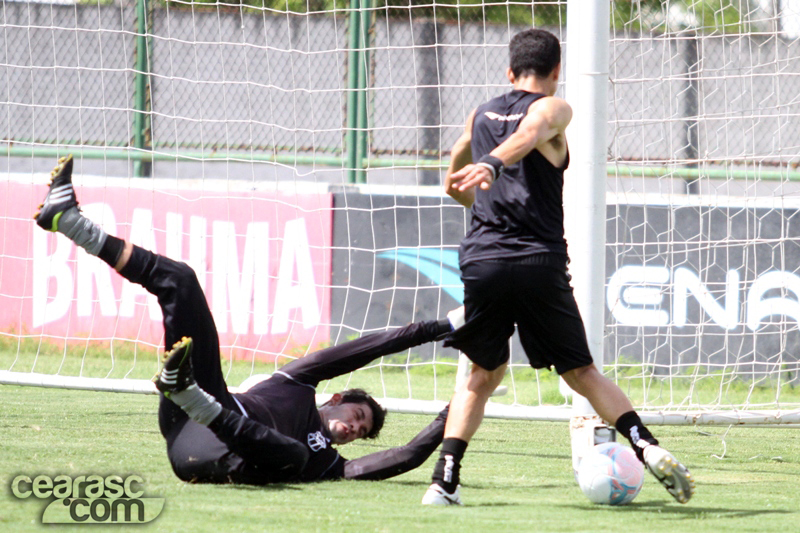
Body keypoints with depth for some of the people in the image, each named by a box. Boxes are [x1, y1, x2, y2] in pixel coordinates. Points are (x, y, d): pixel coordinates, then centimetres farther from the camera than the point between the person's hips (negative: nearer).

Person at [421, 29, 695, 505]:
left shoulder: (481, 115, 19)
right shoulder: (553, 109, 4)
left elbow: (453, 185, 32)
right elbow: (527, 134, -20)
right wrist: (492, 165, -38)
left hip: (481, 261, 3)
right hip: (539, 262, -3)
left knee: (484, 373, 17)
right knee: (582, 372, 9)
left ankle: (445, 480, 4)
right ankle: (647, 446, -8)